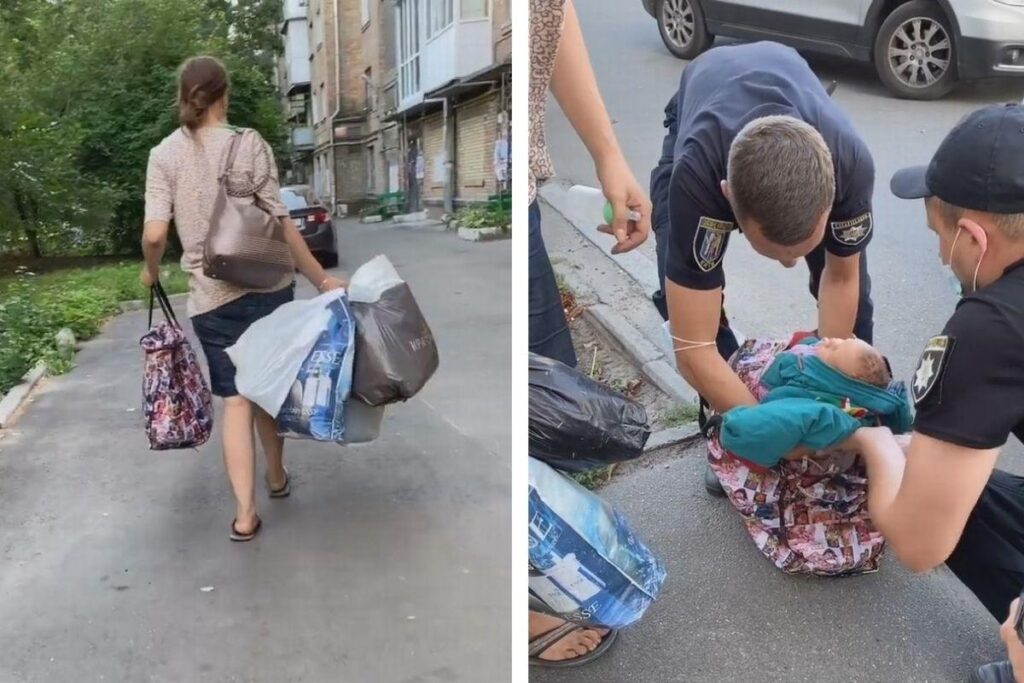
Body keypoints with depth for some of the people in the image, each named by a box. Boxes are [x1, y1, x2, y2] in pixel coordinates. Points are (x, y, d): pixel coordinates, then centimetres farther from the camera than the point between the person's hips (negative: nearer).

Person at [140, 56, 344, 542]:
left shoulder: (165, 155, -1)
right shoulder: (251, 145, -5)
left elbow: (154, 234, -8)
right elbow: (280, 224, -8)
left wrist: (151, 271, 13)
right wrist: (321, 279, -2)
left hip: (211, 297, 0)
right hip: (268, 287, 0)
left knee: (235, 398, 6)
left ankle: (244, 514, 2)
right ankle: (277, 477, 36)